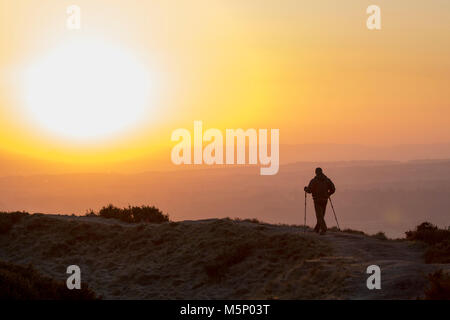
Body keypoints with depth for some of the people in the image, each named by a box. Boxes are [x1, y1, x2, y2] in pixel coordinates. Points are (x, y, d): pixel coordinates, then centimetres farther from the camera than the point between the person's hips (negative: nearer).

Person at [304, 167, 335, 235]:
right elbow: (333, 189, -1)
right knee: (321, 215, 18)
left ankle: (323, 229, -23)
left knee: (319, 216, -6)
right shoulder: (327, 180, 3)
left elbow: (309, 190, -13)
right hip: (325, 200, 4)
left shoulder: (314, 181, -8)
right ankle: (317, 229, 29)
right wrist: (328, 194, 19)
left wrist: (306, 189, 11)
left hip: (317, 200, -4)